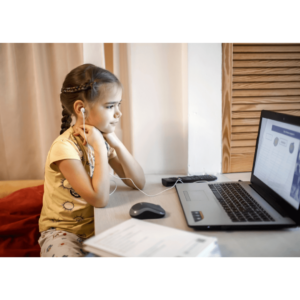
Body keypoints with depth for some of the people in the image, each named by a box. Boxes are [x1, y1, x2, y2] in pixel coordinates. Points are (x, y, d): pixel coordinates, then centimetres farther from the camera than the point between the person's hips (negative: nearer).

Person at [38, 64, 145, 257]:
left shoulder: (102, 138, -1)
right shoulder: (65, 147, -22)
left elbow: (139, 183, -5)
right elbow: (100, 199, -29)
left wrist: (116, 144, -16)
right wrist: (99, 147, -27)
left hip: (98, 225, 6)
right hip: (63, 231, -5)